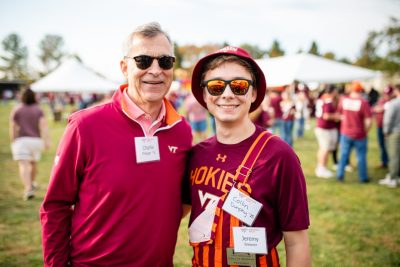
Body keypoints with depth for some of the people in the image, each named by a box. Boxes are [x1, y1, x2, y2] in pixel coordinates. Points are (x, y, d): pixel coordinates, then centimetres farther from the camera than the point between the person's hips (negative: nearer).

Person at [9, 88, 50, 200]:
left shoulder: (16, 110, 1)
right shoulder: (39, 110, 2)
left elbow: (12, 127, -2)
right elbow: (43, 126, -10)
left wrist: (12, 142, 7)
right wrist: (47, 141, -14)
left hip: (21, 140, -2)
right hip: (36, 140, 2)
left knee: (23, 166, -11)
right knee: (33, 163, 23)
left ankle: (28, 189, -28)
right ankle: (32, 183, 41)